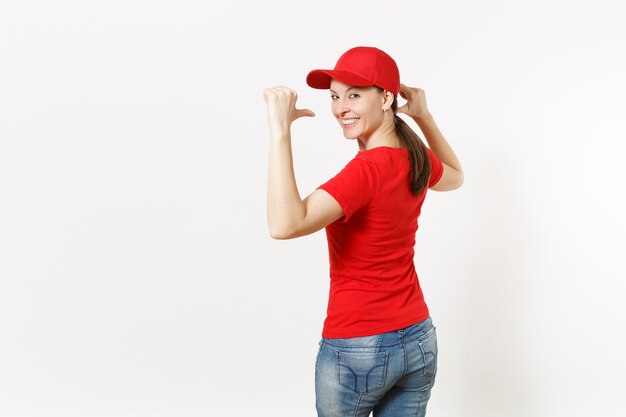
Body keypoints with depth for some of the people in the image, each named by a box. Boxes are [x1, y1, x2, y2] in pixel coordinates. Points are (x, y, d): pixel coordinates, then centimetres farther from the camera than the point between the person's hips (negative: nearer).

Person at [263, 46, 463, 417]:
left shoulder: (368, 168, -23)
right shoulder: (417, 159, 0)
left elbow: (285, 224, -37)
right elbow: (456, 177, 26)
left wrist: (280, 130, -32)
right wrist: (425, 117, 15)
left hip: (356, 350, -7)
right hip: (419, 341, 7)